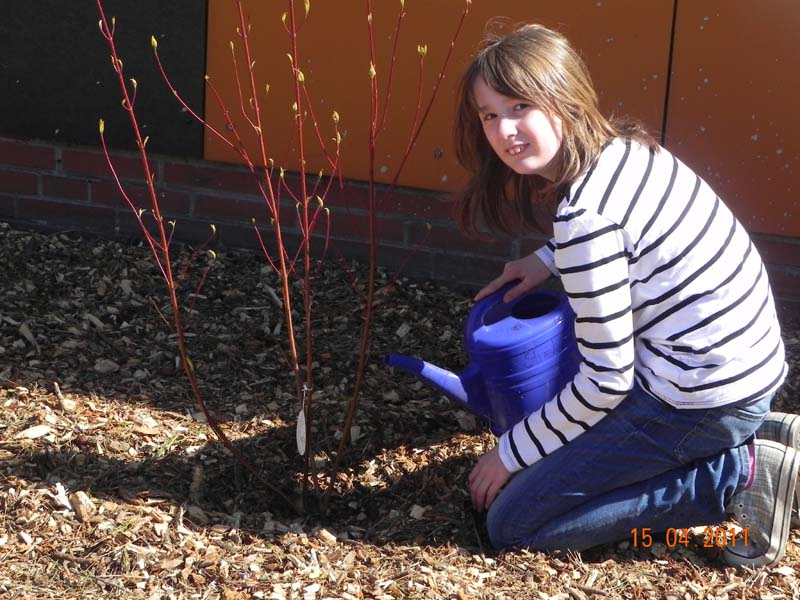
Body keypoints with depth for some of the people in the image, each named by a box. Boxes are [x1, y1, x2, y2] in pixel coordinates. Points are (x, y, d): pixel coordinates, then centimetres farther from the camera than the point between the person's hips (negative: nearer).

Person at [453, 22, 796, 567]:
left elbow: (607, 379, -18)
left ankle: (734, 477, -4)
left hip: (703, 396, -9)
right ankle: (753, 436, 15)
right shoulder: (624, 146, 3)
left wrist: (511, 453, -6)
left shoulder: (583, 216, -24)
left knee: (511, 523, -2)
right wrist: (549, 259, 14)